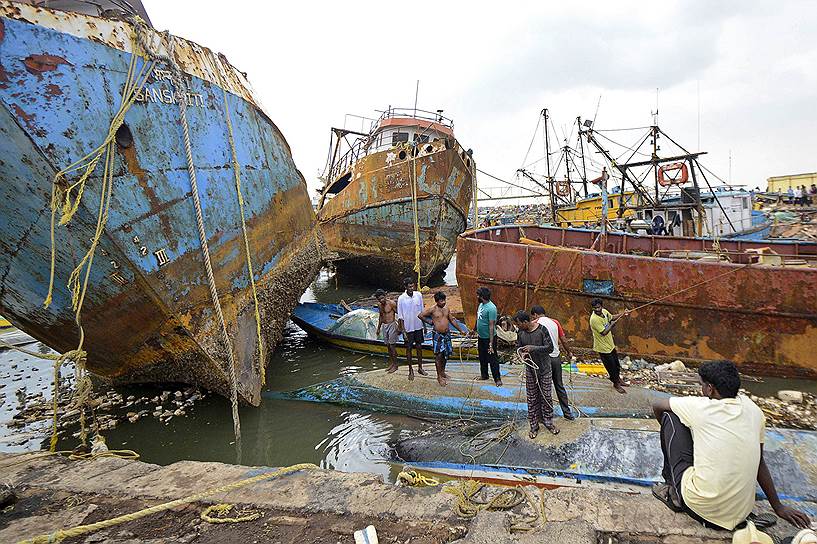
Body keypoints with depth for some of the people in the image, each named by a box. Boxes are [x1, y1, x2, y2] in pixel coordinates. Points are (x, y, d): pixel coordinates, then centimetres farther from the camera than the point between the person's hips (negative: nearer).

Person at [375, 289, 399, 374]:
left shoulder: (391, 303, -15)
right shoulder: (379, 305, 5)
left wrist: (399, 327, -14)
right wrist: (378, 328, 22)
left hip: (392, 325, -7)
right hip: (384, 326, 7)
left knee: (392, 346, -4)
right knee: (388, 346, 12)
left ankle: (395, 365, 6)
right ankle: (391, 363, 23)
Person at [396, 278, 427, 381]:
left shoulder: (419, 295, -4)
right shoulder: (401, 299, -14)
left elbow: (422, 311, 6)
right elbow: (400, 317, -10)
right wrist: (403, 331, -12)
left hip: (418, 326, 3)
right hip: (408, 328, -3)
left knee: (419, 347, 14)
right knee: (409, 348, 9)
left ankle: (420, 367, 30)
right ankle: (410, 370, 22)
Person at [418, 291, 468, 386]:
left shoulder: (446, 309, 9)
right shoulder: (432, 309, -10)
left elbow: (452, 320, 17)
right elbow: (420, 315, -11)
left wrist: (461, 330, 16)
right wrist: (429, 322, -5)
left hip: (447, 334, 6)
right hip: (437, 335, -6)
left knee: (446, 354, 14)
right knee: (438, 355, -2)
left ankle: (443, 372, 32)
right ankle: (439, 377, 8)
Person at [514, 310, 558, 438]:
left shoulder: (541, 330, -17)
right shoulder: (520, 332, -4)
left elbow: (550, 347, -17)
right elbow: (518, 347, 9)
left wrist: (533, 348, -27)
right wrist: (522, 353, -14)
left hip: (544, 368, -3)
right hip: (530, 369, 3)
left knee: (546, 396, 8)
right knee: (532, 398, 9)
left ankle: (548, 422, 26)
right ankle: (534, 425, 20)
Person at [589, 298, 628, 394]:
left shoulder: (604, 311, -6)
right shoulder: (594, 319, -30)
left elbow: (612, 317, 16)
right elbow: (604, 332, -29)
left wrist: (622, 314, 4)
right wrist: (612, 325, -23)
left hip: (610, 344, 8)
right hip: (603, 347, -8)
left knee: (617, 364, 25)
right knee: (611, 367, 9)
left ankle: (618, 378, 51)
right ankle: (616, 384, 33)